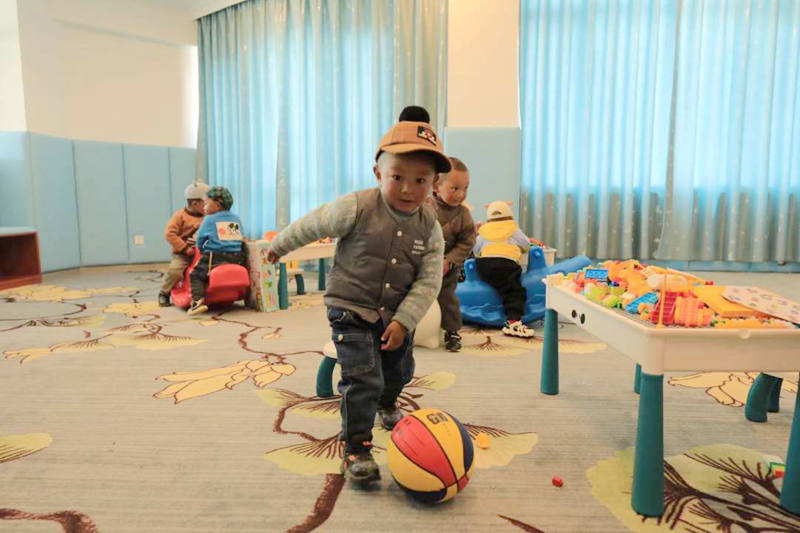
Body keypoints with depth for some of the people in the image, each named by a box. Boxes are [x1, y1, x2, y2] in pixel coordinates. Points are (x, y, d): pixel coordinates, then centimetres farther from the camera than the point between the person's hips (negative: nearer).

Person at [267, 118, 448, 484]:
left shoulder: (430, 227, -8)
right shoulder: (357, 208, -20)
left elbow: (428, 280, -8)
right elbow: (312, 224, -6)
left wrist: (403, 320, -17)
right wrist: (279, 246, 7)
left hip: (397, 315, 5)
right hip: (351, 310, -5)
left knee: (400, 371, 24)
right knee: (363, 379, -12)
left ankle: (386, 405, 58)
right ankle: (356, 448, 8)